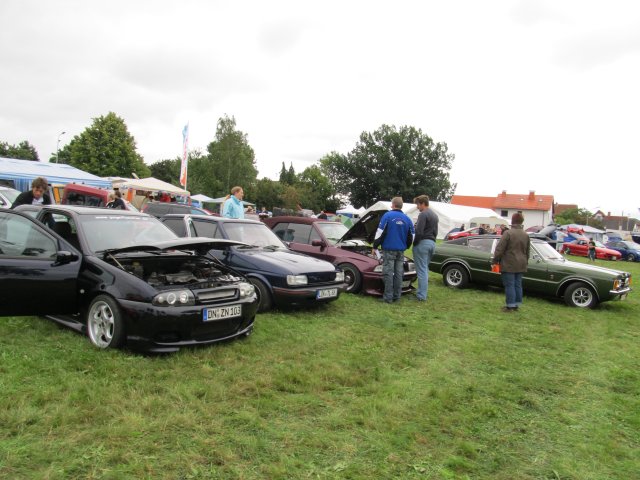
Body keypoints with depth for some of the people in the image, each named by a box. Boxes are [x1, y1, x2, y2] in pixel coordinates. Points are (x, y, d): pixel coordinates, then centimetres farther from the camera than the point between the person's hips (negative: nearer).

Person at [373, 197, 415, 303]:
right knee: (399, 273, 9)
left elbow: (380, 233, -10)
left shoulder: (387, 216, -7)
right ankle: (397, 296, 13)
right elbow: (412, 236, 13)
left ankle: (388, 297, -4)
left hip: (389, 249, -5)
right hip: (401, 251, 5)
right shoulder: (407, 219, 8)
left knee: (388, 273, -3)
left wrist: (375, 246, -1)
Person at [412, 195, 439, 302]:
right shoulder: (435, 215, 19)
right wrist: (432, 240, 17)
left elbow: (419, 232, -18)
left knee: (422, 270, -7)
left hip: (422, 243, -9)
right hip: (432, 243, 9)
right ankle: (424, 292, 21)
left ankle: (421, 296, -6)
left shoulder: (423, 214, -12)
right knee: (425, 269, 16)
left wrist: (414, 243, -8)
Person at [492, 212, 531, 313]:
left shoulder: (508, 233, -14)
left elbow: (500, 249, -15)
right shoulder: (526, 235, 8)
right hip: (520, 265, 7)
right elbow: (527, 251, 14)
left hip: (509, 264, -6)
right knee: (518, 285, 12)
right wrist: (525, 262, 23)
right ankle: (516, 305, 18)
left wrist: (495, 260, -6)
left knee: (509, 285, -2)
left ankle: (510, 306, 0)